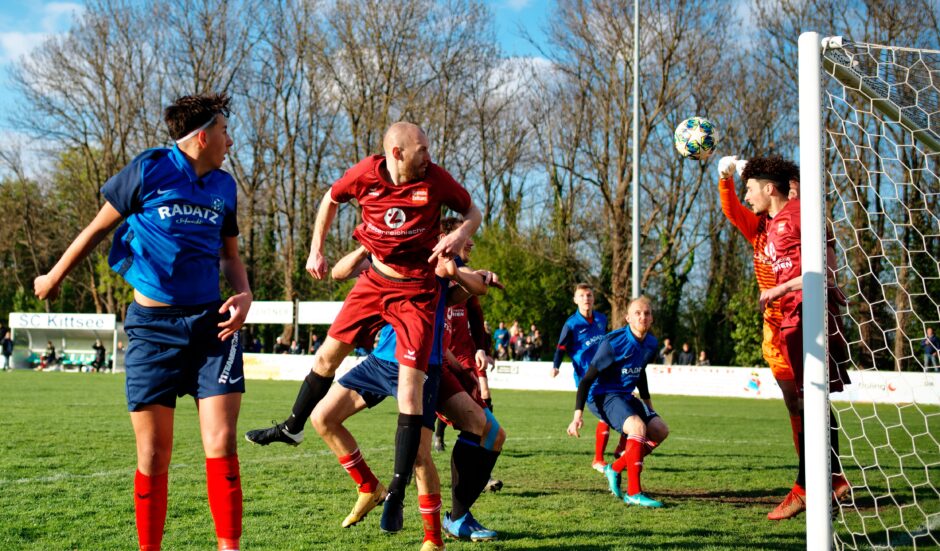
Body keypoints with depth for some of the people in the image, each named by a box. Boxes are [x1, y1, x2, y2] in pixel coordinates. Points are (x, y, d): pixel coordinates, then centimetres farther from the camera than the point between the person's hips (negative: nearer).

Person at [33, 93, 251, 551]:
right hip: (153, 325, -3)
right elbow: (98, 228, 6)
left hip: (210, 323, 3)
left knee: (222, 448, -7)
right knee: (153, 459, 1)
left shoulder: (223, 185, 9)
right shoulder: (149, 170, -5)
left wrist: (244, 294, -2)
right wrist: (54, 278, 16)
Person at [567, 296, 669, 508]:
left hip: (625, 396, 8)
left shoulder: (651, 345, 2)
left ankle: (615, 468, 9)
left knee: (660, 430, -4)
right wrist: (578, 414, -22)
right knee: (638, 427, -30)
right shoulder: (613, 343, -20)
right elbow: (588, 378, -17)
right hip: (602, 396, -8)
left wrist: (647, 402, 29)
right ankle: (633, 493, -30)